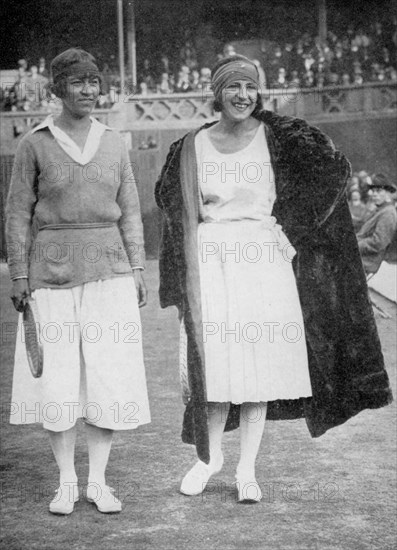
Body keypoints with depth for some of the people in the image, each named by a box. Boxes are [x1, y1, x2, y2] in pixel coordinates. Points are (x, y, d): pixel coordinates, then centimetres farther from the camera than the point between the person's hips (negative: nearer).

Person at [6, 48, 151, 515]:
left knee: (109, 375, 0)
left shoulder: (113, 143, 8)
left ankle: (98, 482, 12)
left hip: (108, 270, 2)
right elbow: (18, 214, 0)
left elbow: (129, 211, 10)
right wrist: (19, 276, -5)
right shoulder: (34, 144, -1)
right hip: (51, 273, -2)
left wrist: (137, 271, 5)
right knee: (56, 378, -1)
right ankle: (66, 482, 14)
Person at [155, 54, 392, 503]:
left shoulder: (276, 137, 0)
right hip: (211, 262, 1)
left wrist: (291, 226, 3)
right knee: (214, 362, 0)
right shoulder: (194, 145, 5)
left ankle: (247, 470, 11)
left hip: (263, 260, -1)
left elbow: (334, 168, 3)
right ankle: (209, 456, 21)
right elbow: (170, 200, 20)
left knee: (259, 363, 1)